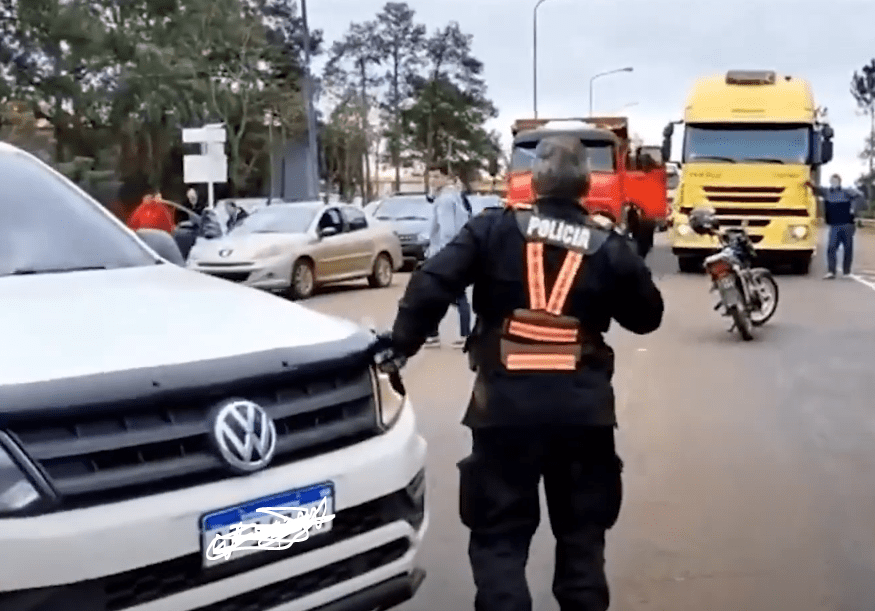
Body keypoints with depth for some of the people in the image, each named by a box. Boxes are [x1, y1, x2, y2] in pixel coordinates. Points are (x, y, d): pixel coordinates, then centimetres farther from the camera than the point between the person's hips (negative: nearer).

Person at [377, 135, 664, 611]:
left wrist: (402, 341, 3)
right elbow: (647, 317, 15)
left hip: (506, 403, -2)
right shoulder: (610, 248, 4)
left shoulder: (493, 231, 0)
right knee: (582, 532, 18)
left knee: (500, 534, 8)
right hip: (582, 407, 2)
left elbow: (432, 283, -8)